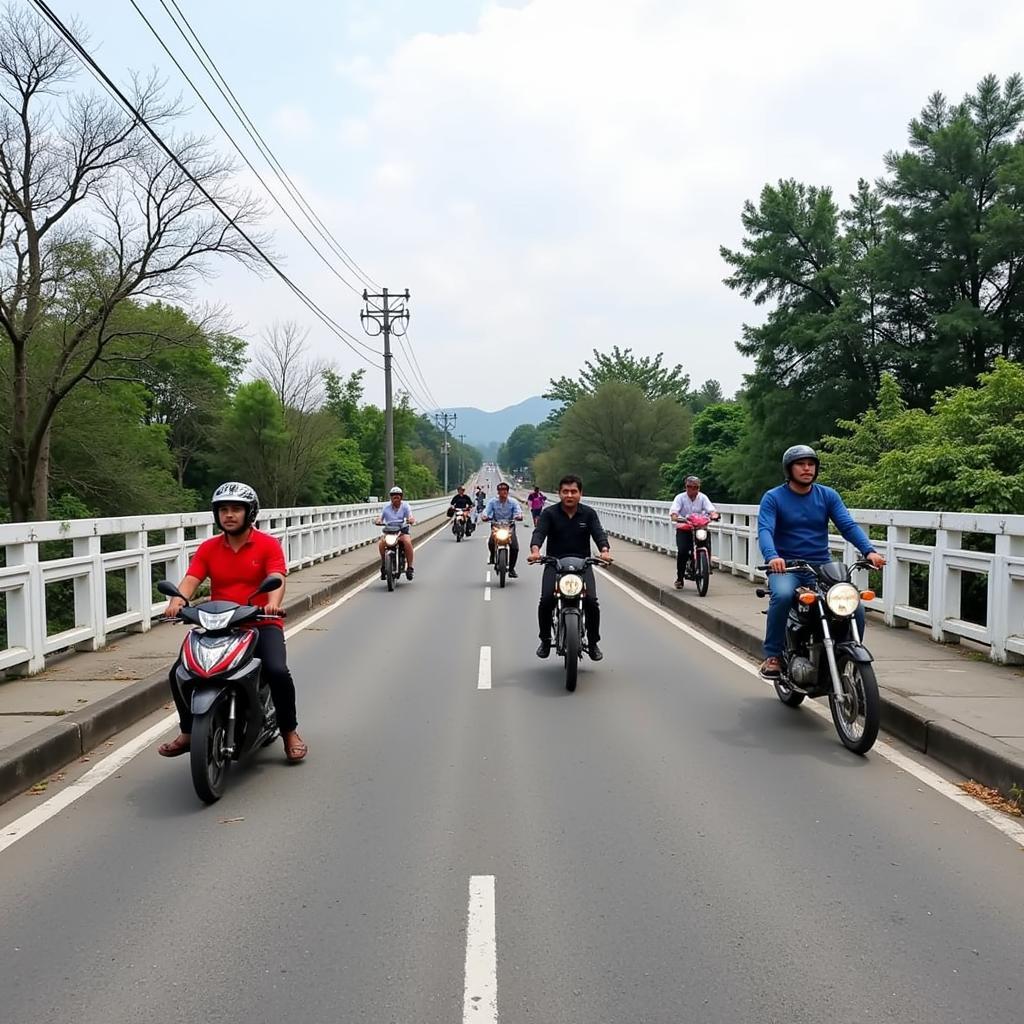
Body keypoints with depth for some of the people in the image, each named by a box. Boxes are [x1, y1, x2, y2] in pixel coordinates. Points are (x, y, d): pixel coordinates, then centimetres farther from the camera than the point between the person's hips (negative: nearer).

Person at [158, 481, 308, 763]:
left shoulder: (268, 545, -2)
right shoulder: (208, 548, 7)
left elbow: (277, 579, -16)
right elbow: (191, 579, -6)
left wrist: (273, 603, -38)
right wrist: (177, 601, -28)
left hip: (261, 624, -3)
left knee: (278, 672, -27)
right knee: (180, 673, -10)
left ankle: (289, 732, -3)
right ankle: (189, 733, 13)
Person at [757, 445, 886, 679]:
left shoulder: (828, 495, 9)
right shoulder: (773, 498, 1)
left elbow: (848, 525, -2)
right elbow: (765, 530, -15)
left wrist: (869, 551, -21)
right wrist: (772, 557, -36)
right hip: (786, 568, -3)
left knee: (856, 607, -17)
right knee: (782, 595, -36)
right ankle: (772, 656, -21)